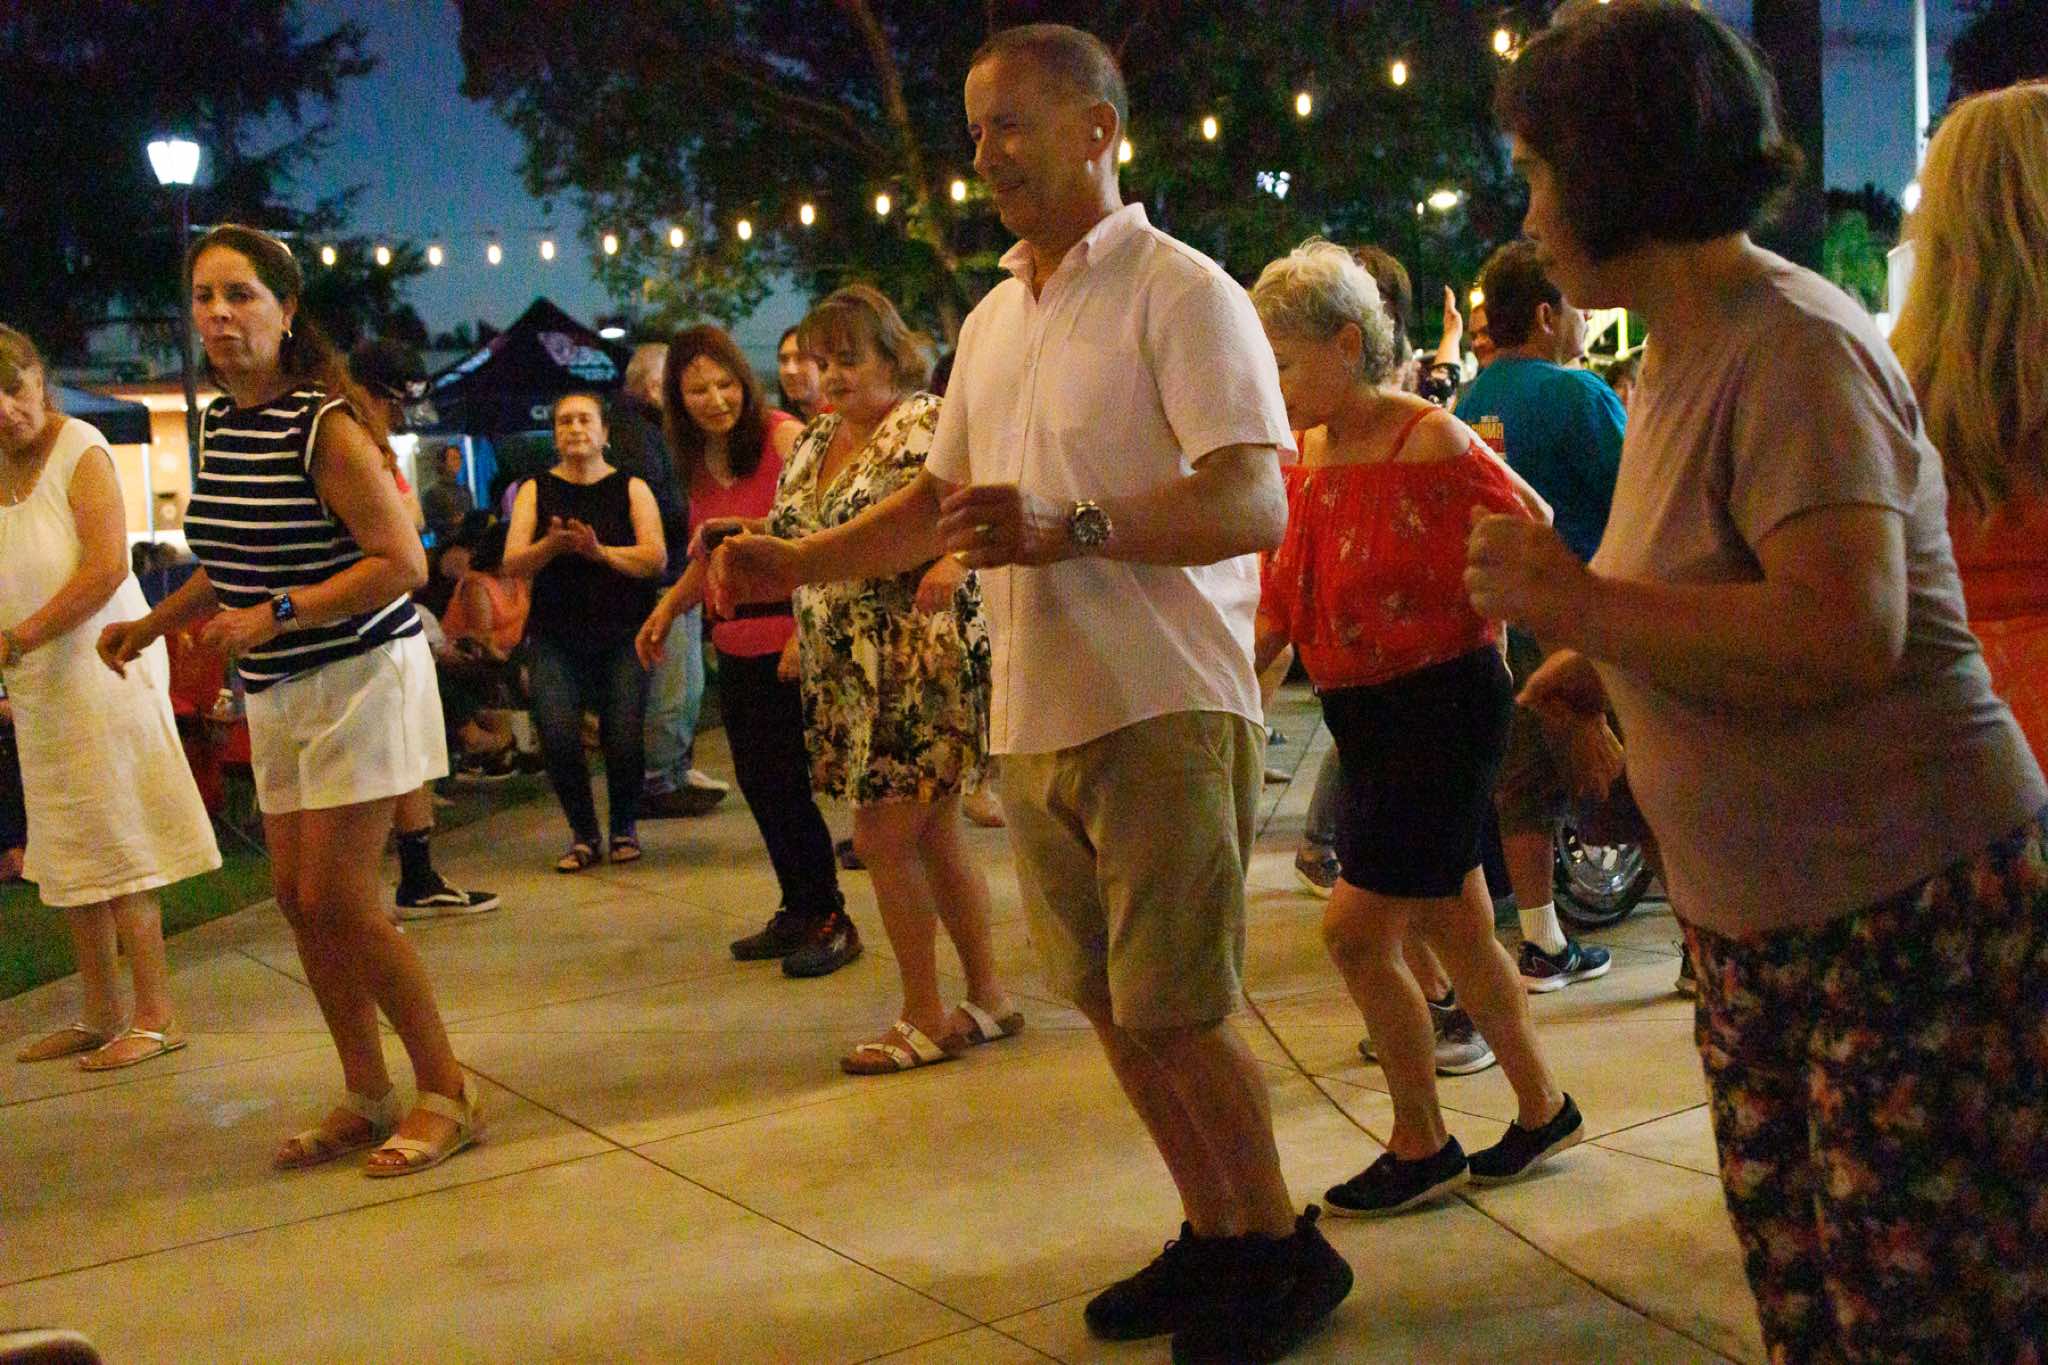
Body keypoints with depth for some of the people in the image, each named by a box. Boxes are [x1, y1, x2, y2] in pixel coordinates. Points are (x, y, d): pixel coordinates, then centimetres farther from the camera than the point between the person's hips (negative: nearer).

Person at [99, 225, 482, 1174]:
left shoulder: (325, 424, -17)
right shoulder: (218, 422, 7)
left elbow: (402, 563, -21)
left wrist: (274, 616, -25)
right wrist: (156, 623, 13)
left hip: (360, 677, -8)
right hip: (278, 692, 8)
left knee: (334, 898, -9)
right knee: (298, 899, 8)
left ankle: (447, 1093, 5)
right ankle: (367, 1098, 21)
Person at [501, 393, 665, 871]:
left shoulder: (631, 489, 6)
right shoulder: (536, 491, 9)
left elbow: (656, 559, -6)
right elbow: (512, 564, -1)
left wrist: (601, 551, -21)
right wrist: (550, 546, -21)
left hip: (622, 634, -1)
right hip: (555, 637, 1)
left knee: (624, 737, -11)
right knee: (558, 737, -14)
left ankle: (624, 829, 15)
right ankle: (583, 835, 8)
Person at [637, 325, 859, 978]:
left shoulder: (783, 438, -11)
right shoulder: (700, 464, 11)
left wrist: (806, 631, -24)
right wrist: (668, 608, 11)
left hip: (789, 641, -8)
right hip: (736, 647, 8)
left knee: (785, 784, -7)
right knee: (757, 782, 11)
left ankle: (831, 919, 7)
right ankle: (797, 912, 24)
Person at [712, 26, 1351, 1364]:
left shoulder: (1179, 291, -9)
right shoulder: (994, 321, 16)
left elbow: (1256, 504, -18)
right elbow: (939, 500, 22)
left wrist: (1070, 529, -30)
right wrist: (797, 563, 9)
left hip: (1163, 711, -7)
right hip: (1036, 718, 8)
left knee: (1173, 1011, -5)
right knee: (1112, 1004, 13)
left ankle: (1282, 1248, 16)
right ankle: (1214, 1237, 30)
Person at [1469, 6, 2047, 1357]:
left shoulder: (1793, 346, -17)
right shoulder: (1686, 354, 11)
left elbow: (1847, 632, -30)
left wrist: (1578, 601, -21)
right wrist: (1599, 666, 9)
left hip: (1904, 917, -9)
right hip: (1759, 930, 9)